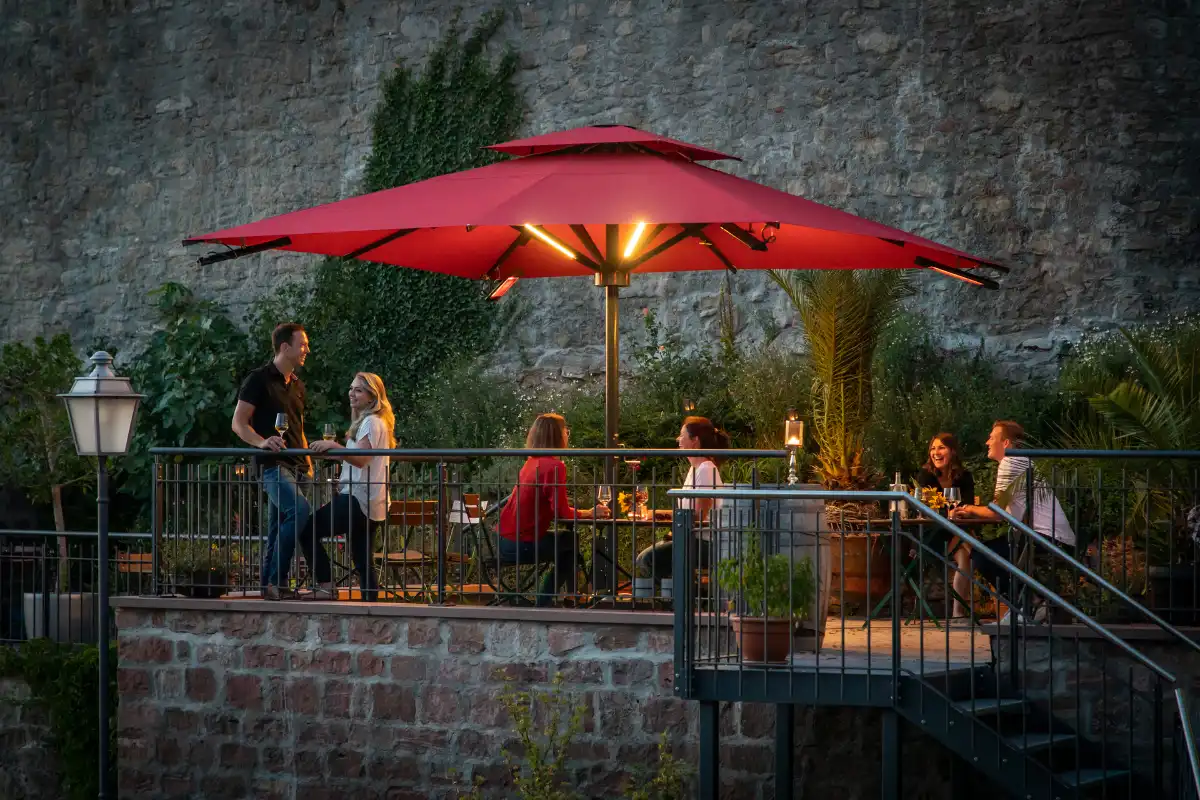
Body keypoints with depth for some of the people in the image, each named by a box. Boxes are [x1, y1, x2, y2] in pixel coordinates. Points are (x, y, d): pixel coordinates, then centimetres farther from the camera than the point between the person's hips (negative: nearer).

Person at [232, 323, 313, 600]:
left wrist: (308, 464, 19)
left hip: (295, 466, 8)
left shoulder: (297, 385, 20)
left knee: (279, 528, 8)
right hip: (273, 465, -8)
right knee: (299, 510, -27)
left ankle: (269, 586, 12)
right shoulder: (259, 379, -4)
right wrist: (262, 442, -25)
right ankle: (275, 581, -24)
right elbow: (238, 423, -8)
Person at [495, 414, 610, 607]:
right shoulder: (555, 466, -14)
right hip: (519, 545, -8)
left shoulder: (532, 462, 13)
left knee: (568, 541, 24)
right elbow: (562, 511, -17)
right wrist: (590, 513, -2)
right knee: (571, 542, 12)